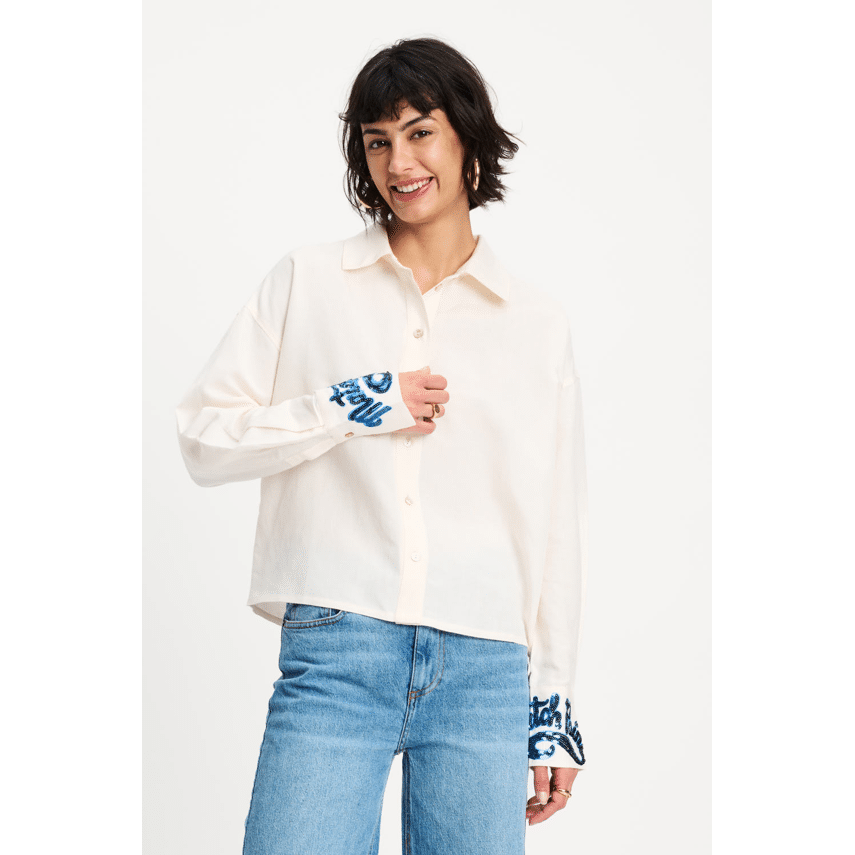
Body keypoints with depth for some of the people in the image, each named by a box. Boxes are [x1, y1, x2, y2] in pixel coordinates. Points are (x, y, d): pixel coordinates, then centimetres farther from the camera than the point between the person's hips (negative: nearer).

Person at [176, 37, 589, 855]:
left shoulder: (537, 323, 11)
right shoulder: (307, 282, 9)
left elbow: (556, 526, 12)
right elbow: (203, 437, 4)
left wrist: (554, 706, 11)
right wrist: (352, 409, -8)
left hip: (484, 670, 1)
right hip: (334, 655, -1)